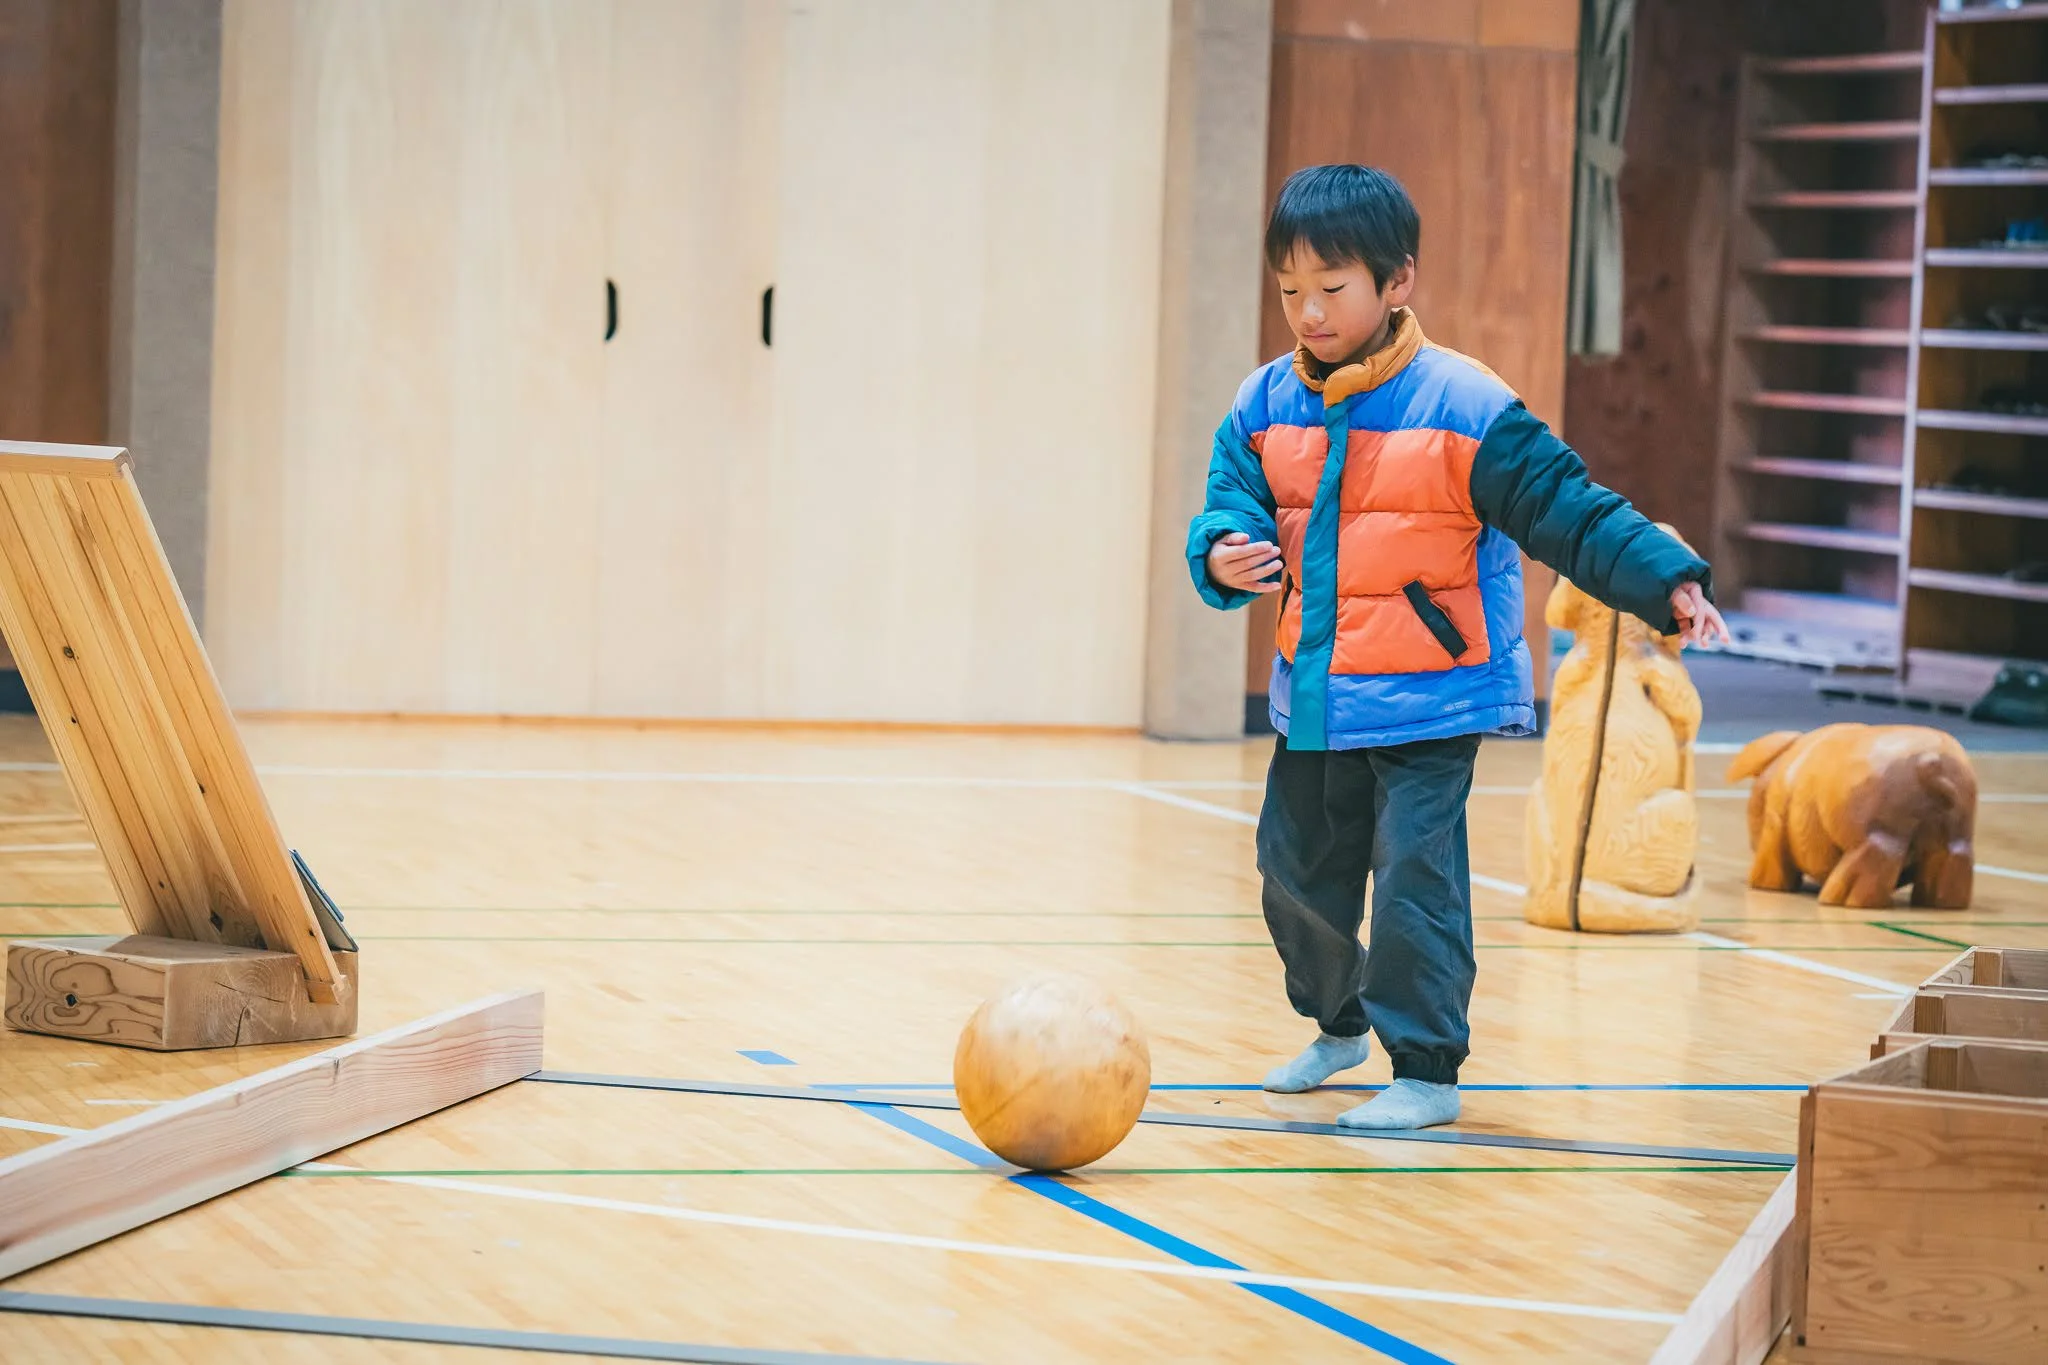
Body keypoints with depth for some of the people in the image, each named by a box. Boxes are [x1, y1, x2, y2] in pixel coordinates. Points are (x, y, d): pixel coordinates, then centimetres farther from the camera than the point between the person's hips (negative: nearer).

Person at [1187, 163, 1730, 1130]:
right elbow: (1234, 503, 0)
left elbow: (1569, 512, -11)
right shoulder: (1265, 406, 2)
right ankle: (1339, 1024, 41)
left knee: (1416, 879, -9)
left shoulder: (1463, 407, -13)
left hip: (1429, 701, -6)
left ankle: (1426, 1070, 3)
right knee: (1298, 871, 16)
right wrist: (1225, 553, -24)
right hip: (1313, 697, 6)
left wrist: (1668, 584, -19)